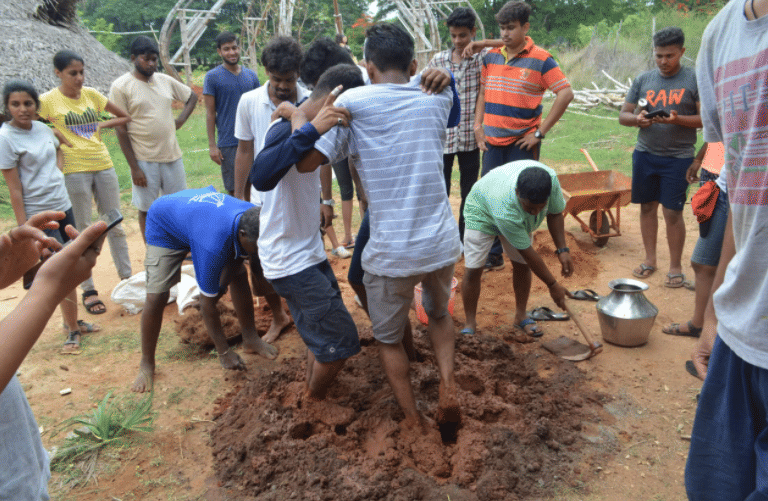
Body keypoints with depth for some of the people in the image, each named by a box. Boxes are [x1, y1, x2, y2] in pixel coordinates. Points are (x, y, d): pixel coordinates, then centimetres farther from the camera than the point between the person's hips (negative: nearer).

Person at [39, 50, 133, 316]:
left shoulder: (91, 94, 6)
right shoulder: (48, 100, -5)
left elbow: (125, 116, 12)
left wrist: (102, 125, -1)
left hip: (104, 165, 4)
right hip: (74, 171, -4)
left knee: (115, 226, 10)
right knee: (82, 232, 4)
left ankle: (126, 277, 23)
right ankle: (88, 291, 12)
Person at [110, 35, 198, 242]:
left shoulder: (165, 80, 8)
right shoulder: (121, 87, -6)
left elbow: (192, 96, 25)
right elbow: (121, 130, -8)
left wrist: (181, 119, 7)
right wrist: (134, 167, -13)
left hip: (172, 155, 4)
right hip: (144, 160, -4)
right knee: (147, 209, 4)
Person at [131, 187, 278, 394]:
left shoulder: (256, 218, -28)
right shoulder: (214, 246, -45)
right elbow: (208, 303, -33)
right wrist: (224, 352, -24)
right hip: (164, 224, -6)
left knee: (239, 275, -7)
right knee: (156, 297, -15)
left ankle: (250, 338, 11)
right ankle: (146, 365, 6)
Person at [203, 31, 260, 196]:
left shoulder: (251, 76, 10)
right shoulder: (212, 77, -1)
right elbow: (210, 113, -2)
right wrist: (212, 145, -7)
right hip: (228, 143, -3)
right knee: (234, 190, 1)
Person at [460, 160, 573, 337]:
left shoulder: (550, 178, -34)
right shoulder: (505, 210, -46)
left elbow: (555, 213, -12)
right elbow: (527, 252, -34)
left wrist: (562, 250, -21)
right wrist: (553, 285, -26)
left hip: (519, 219, 5)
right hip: (482, 212, -5)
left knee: (522, 265, 1)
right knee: (473, 269, -12)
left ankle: (521, 316, 20)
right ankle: (470, 323, 3)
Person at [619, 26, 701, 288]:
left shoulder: (694, 79, -3)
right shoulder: (643, 79, 6)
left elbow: (706, 118, -6)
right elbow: (623, 115, 6)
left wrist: (677, 119, -23)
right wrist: (637, 119, -16)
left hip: (678, 157, -3)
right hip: (645, 154, 3)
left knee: (672, 212, -1)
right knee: (647, 207, 10)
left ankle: (675, 266, 13)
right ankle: (650, 259, 24)